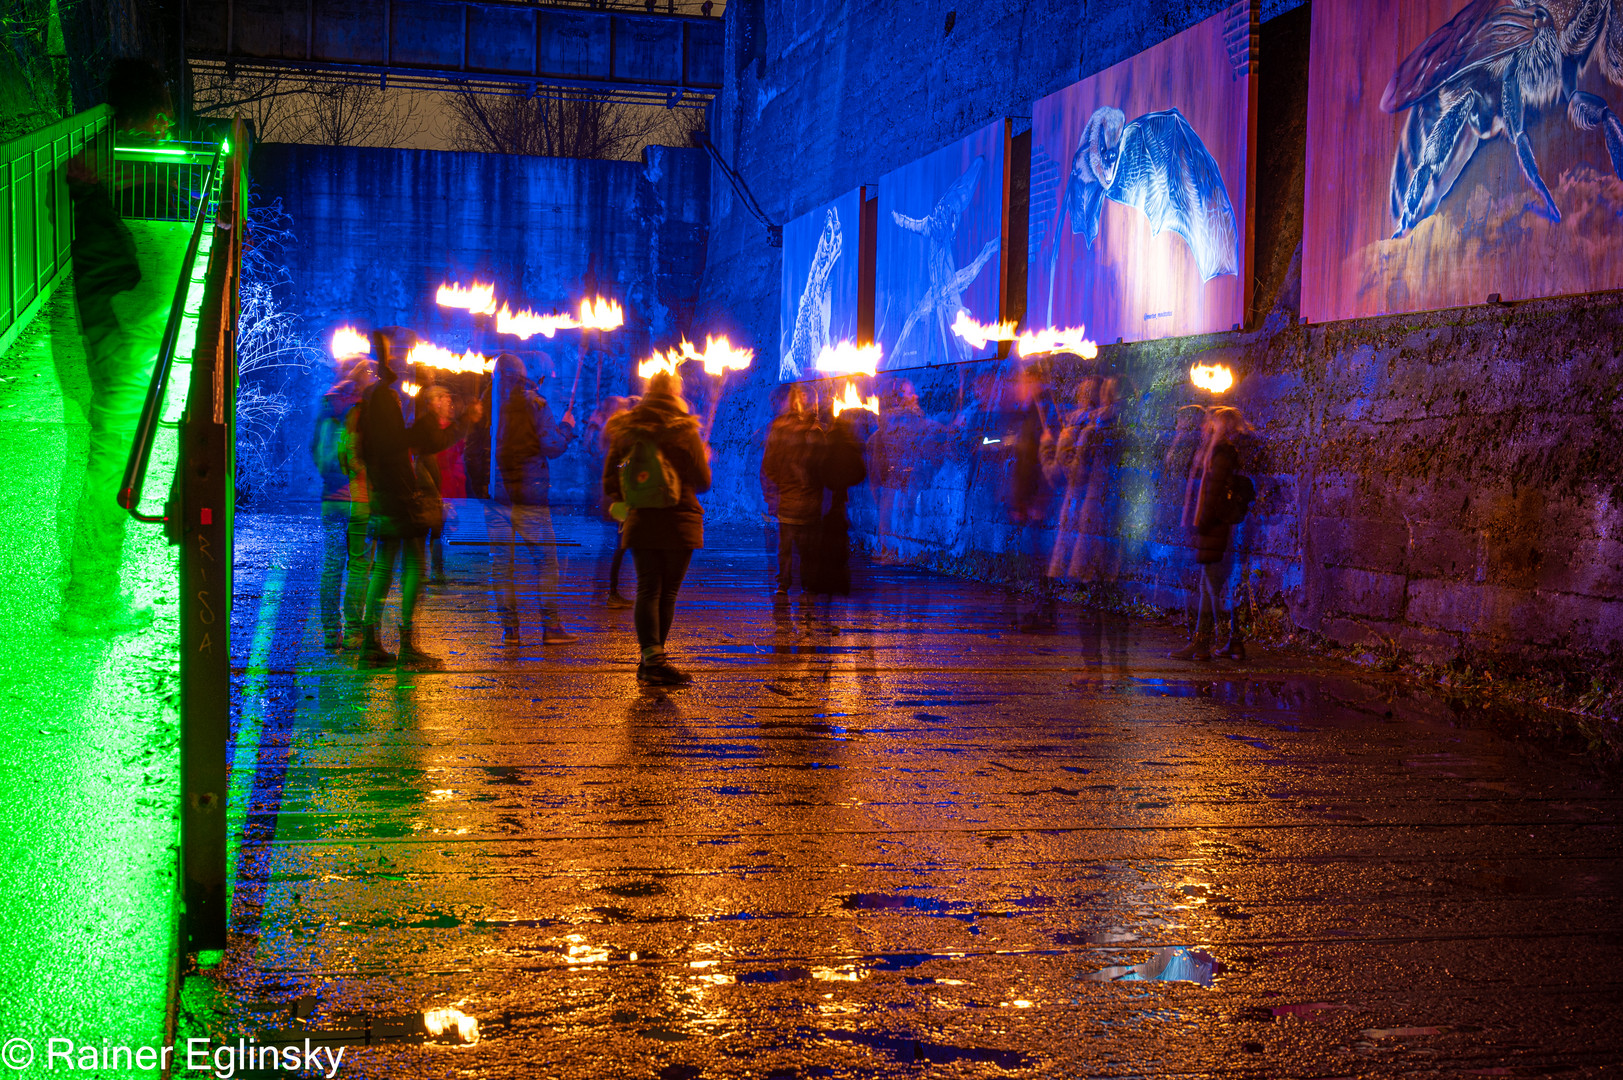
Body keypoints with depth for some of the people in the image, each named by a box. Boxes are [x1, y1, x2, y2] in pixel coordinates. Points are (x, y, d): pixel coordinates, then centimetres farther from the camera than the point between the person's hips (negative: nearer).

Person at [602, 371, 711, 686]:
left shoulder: (626, 431, 5)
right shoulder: (685, 432, -7)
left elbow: (610, 477, 9)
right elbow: (703, 482, -2)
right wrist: (704, 457, 17)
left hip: (640, 520, 3)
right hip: (679, 523, -3)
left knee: (648, 590, 3)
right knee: (668, 592, 4)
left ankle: (651, 657, -10)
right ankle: (653, 661, 4)